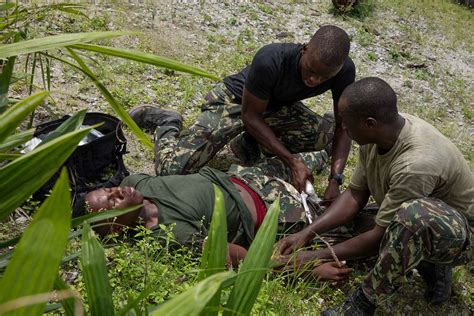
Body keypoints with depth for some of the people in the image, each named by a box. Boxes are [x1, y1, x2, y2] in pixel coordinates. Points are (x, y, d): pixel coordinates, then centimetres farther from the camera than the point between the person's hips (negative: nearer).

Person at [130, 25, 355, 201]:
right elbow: (250, 115, -26)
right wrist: (292, 162, -30)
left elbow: (342, 127, -15)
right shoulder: (270, 61, -38)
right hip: (234, 101, -5)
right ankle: (165, 124, 16)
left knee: (326, 135, -22)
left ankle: (250, 143, 0)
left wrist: (335, 179, -29)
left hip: (276, 106, 5)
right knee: (172, 170, -19)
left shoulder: (344, 71, -24)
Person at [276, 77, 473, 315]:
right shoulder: (377, 134, -13)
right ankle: (428, 264, 6)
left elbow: (381, 236, -28)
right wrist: (307, 233, -12)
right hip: (415, 225, 8)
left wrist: (316, 257, -20)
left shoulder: (416, 164, -37)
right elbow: (355, 194, -4)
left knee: (413, 213, -40)